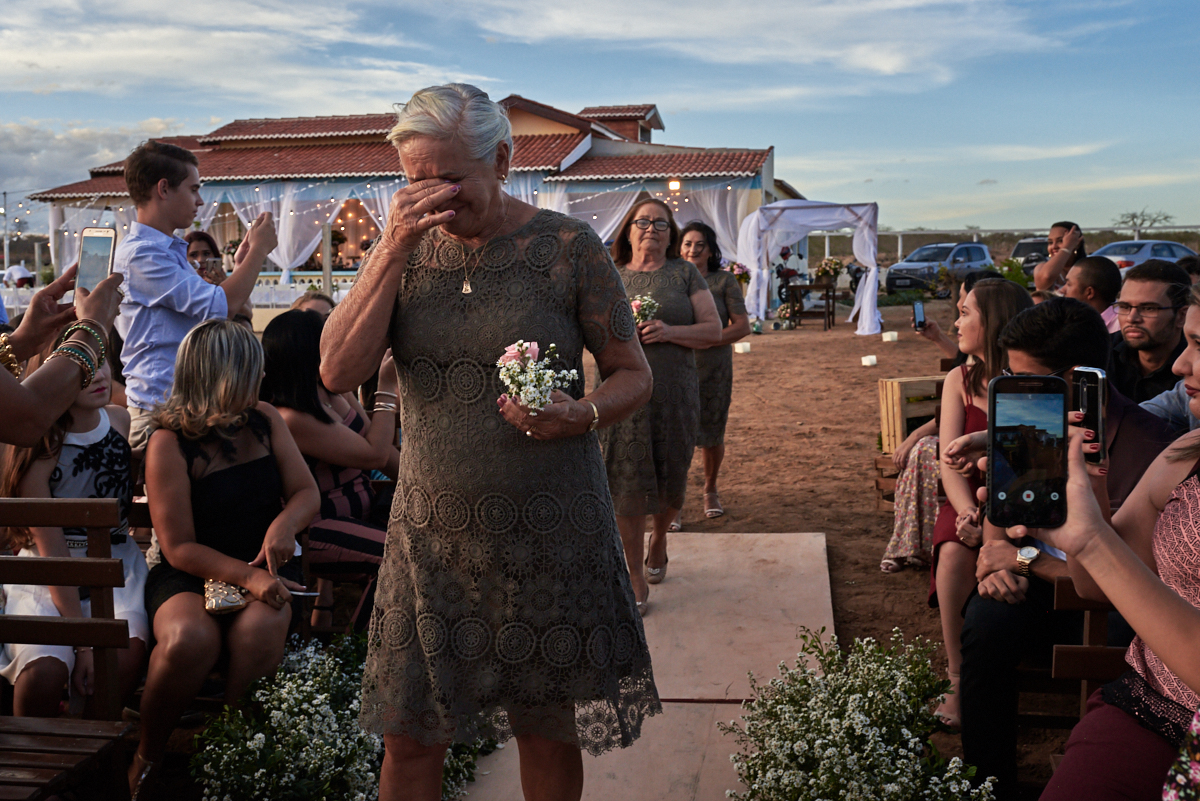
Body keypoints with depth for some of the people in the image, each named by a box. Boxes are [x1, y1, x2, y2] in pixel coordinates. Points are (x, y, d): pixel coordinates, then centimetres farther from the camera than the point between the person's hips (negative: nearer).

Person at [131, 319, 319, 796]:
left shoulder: (265, 420, 7)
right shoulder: (169, 443, -8)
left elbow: (307, 493, 7)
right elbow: (179, 547, -11)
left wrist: (285, 523, -17)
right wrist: (246, 576, -26)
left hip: (262, 564, 3)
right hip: (191, 574, -3)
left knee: (260, 629, -32)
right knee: (190, 640, -35)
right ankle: (149, 752, -6)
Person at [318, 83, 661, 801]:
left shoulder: (568, 247, -6)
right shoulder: (405, 249, 4)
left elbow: (634, 375, 0)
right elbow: (339, 373, -8)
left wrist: (581, 415, -22)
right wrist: (393, 249, -15)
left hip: (550, 534, -2)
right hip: (432, 533, 3)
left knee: (549, 734, 13)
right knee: (409, 737, 12)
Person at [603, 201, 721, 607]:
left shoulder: (685, 273, 8)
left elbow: (714, 330, 2)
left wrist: (669, 332, -14)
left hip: (675, 394, 0)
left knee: (671, 478, 9)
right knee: (628, 481, -3)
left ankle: (659, 537, 40)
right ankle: (635, 575, 8)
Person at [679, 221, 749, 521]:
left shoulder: (724, 280, 0)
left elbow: (742, 326, -5)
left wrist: (704, 341, -17)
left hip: (714, 369, 0)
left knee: (712, 435, 9)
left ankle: (710, 490, 34)